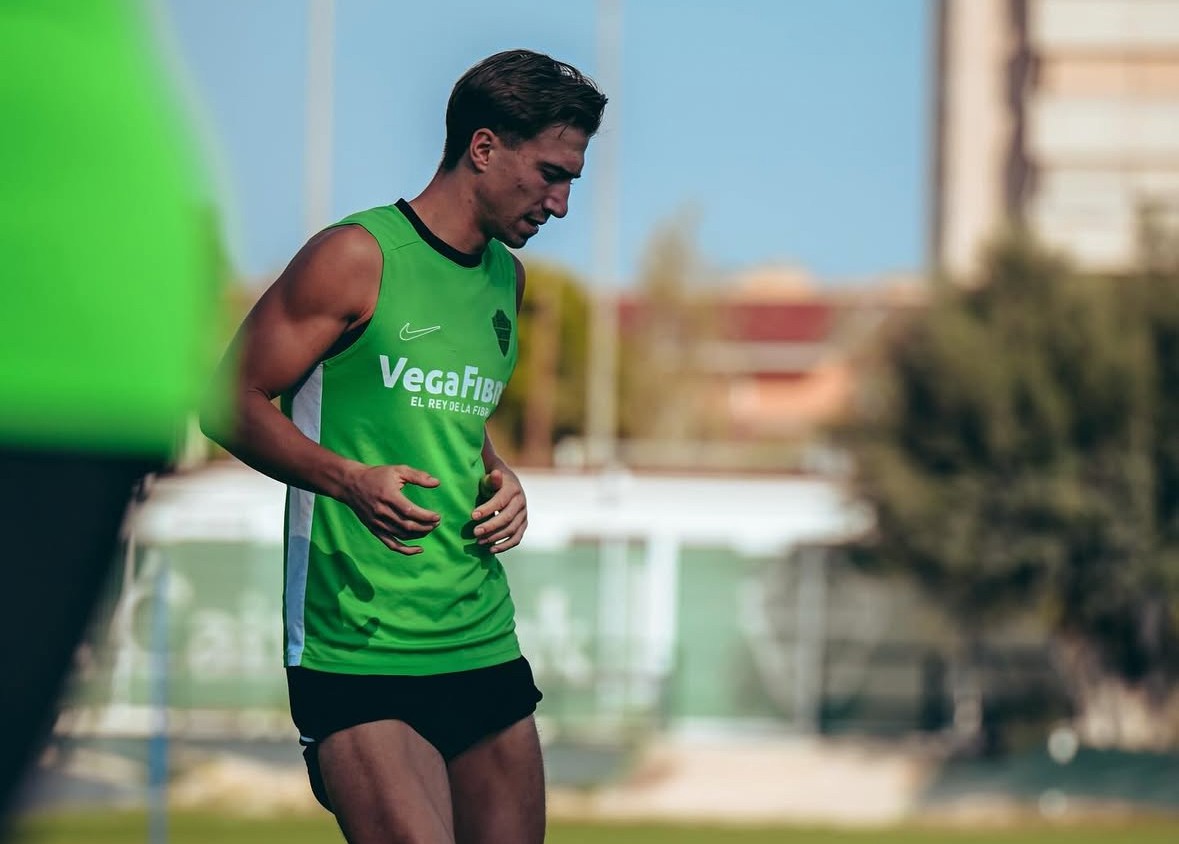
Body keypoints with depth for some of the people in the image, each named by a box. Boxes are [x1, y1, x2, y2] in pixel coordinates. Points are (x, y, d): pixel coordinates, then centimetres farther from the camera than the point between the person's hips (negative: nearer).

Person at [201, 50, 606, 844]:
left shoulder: (508, 278, 17)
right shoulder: (357, 256, -6)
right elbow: (230, 402, -6)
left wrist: (499, 476, 9)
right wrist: (349, 478, -20)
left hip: (487, 646, 7)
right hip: (357, 653, -7)